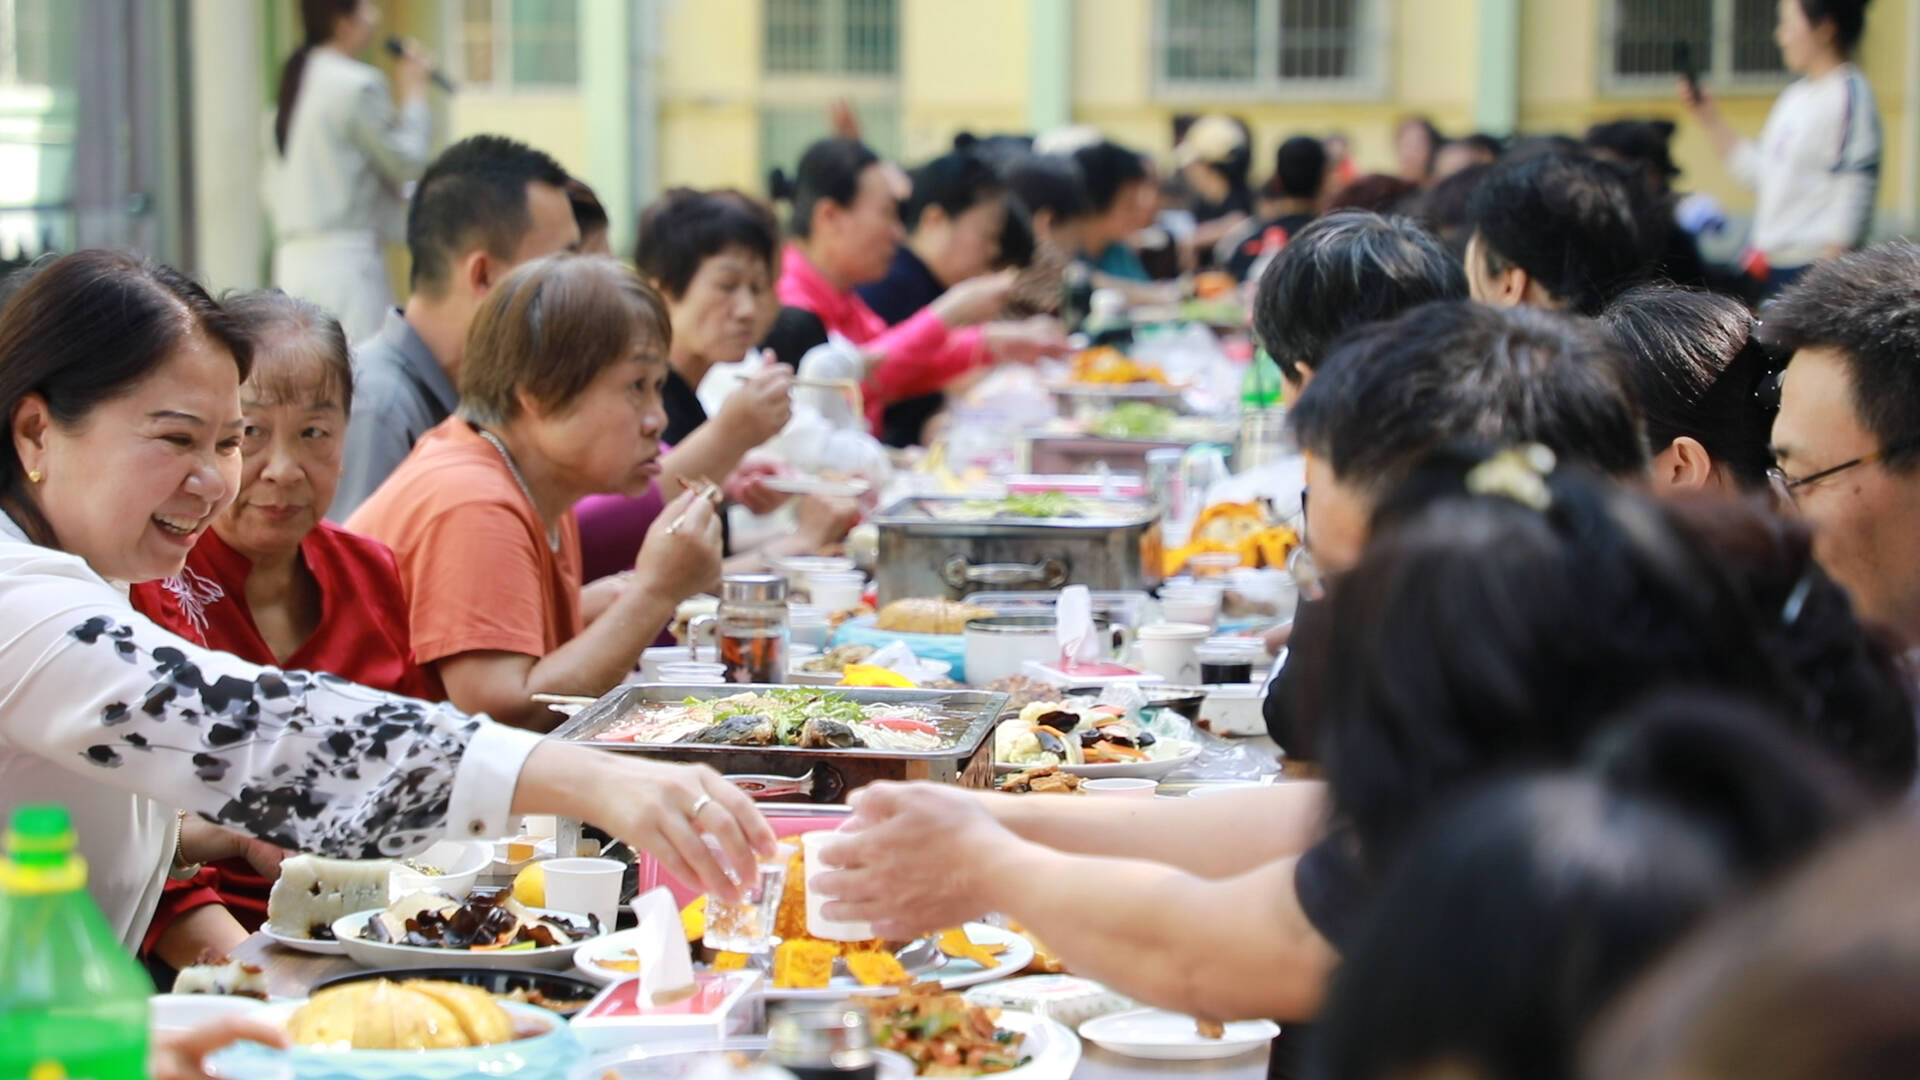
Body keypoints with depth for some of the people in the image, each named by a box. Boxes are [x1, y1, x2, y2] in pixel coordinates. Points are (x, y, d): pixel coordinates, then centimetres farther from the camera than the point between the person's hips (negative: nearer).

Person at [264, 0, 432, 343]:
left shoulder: (294, 81, 16)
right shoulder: (359, 85, -11)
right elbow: (407, 161, -5)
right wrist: (414, 93, 6)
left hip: (292, 260, 9)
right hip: (345, 259, -9)